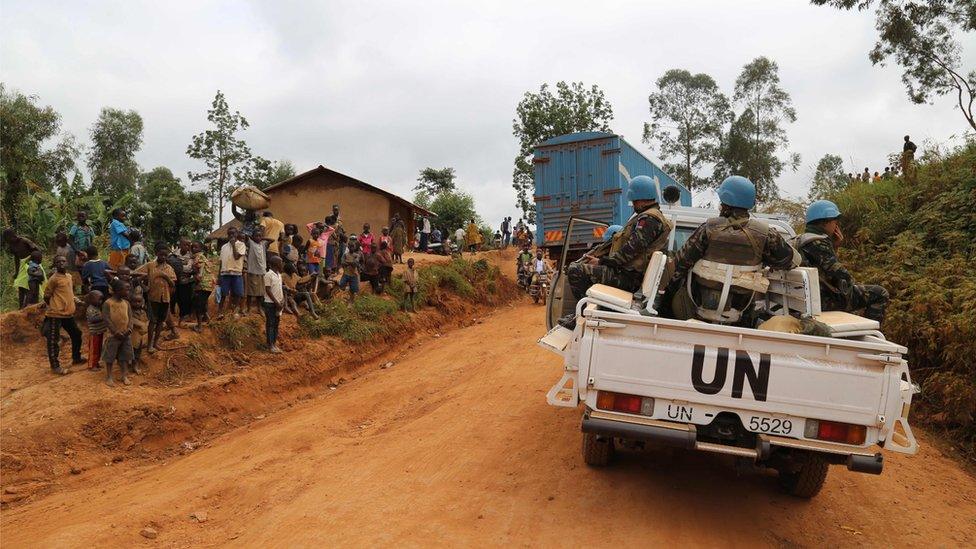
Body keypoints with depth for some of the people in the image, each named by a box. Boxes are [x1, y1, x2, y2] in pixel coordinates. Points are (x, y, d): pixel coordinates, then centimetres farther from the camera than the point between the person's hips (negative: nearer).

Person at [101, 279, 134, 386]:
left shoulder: (126, 303, 7)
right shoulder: (107, 303, -10)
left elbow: (130, 317, 5)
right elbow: (107, 319, -14)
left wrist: (129, 329, -11)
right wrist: (116, 332, -18)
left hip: (126, 335, 5)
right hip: (113, 335, -5)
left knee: (125, 356, 9)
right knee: (110, 357, 4)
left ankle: (124, 376, 18)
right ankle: (108, 377, 14)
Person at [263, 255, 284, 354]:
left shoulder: (279, 275, 12)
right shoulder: (268, 275, -13)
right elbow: (268, 291, -16)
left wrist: (282, 300, 2)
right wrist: (276, 302, -17)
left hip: (278, 303, 8)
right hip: (270, 303, -8)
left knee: (276, 323, 10)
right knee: (270, 324, -2)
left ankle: (274, 343, 16)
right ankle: (270, 345, 1)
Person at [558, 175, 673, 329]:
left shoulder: (648, 219, -15)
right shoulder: (653, 216, 21)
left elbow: (631, 249, -22)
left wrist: (601, 262, -14)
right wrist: (600, 259, 18)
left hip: (627, 277, -11)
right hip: (628, 272, 11)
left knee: (575, 271, -22)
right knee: (577, 265, 19)